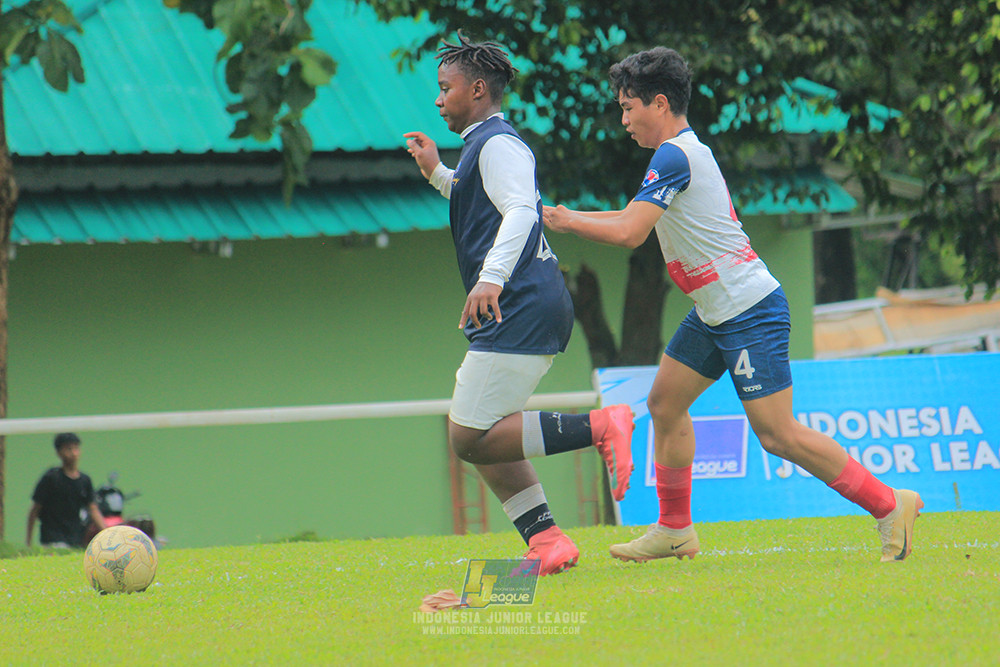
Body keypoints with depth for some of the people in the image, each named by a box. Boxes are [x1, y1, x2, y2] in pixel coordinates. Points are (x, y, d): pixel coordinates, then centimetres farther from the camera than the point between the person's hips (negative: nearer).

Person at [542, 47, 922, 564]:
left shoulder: (674, 156, -17)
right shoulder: (687, 151, 14)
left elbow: (630, 233, -21)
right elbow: (636, 218, 24)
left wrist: (566, 221, -7)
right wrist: (566, 215, 18)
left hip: (750, 312, -10)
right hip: (715, 314, 10)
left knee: (776, 434, -11)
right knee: (665, 403, 11)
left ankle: (890, 505, -3)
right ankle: (675, 530, 17)